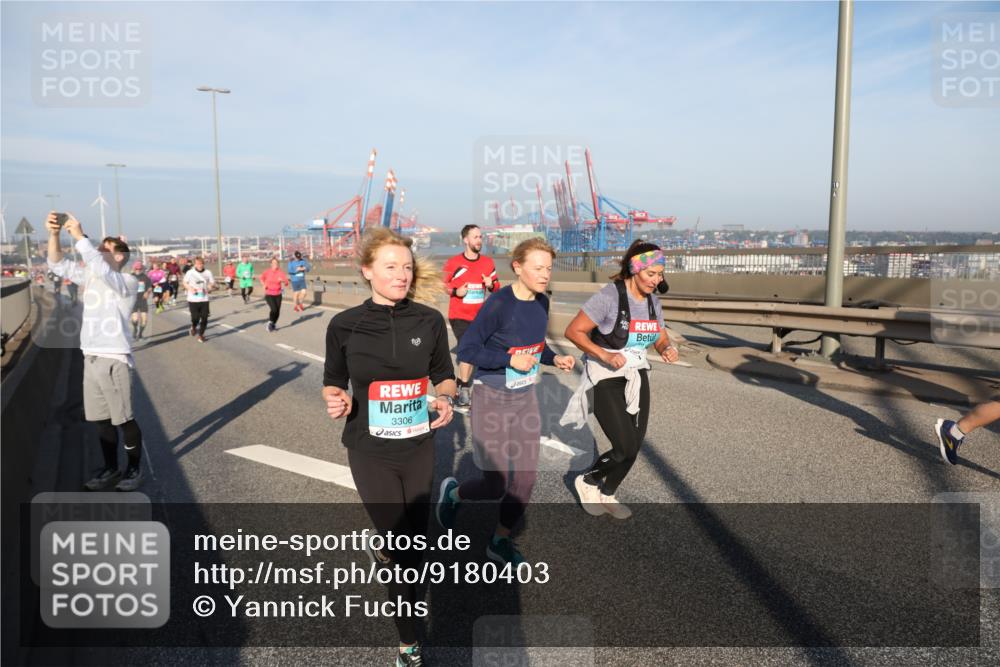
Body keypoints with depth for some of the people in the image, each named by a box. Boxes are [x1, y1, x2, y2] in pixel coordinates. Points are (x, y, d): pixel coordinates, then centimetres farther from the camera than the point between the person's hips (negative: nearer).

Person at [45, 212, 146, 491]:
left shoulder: (127, 281, -10)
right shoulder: (89, 276, 12)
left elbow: (101, 269, -28)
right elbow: (57, 265, 8)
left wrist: (79, 236, -27)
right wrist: (54, 234, -7)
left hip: (115, 360, -7)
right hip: (91, 359, 7)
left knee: (124, 419, 3)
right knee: (101, 419, 14)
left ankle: (134, 468, 17)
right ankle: (111, 469, 26)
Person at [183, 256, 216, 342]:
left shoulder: (208, 272, 1)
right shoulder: (190, 272, -2)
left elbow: (212, 283, 9)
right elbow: (185, 283, 9)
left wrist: (210, 287, -15)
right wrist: (190, 288, -11)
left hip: (204, 299, 2)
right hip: (193, 300, -1)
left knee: (204, 318, -2)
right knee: (195, 317, -6)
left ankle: (201, 335, 17)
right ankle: (193, 327, 29)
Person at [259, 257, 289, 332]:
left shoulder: (281, 273, -7)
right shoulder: (267, 272, -6)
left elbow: (286, 283, -14)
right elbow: (262, 277, 16)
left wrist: (283, 280, -35)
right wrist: (264, 284, 1)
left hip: (278, 294, 2)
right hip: (269, 294, -2)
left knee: (277, 311, 3)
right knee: (273, 309, -19)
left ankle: (274, 324, 28)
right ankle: (270, 322, 5)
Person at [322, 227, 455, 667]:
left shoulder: (429, 320, -6)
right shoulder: (344, 325, -9)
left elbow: (444, 375, 7)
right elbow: (333, 382, 4)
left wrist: (445, 398, -14)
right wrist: (335, 400, -18)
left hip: (419, 448, 2)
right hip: (370, 452, -2)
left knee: (412, 541, 16)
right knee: (402, 549, 0)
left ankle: (385, 548, 55)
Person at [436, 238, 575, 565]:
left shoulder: (542, 302, -1)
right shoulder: (499, 305, -23)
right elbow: (466, 351, -21)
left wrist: (555, 358, -4)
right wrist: (510, 360, -25)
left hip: (526, 399, 7)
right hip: (492, 401, -6)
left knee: (526, 477, 8)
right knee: (496, 485, 0)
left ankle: (501, 539, 30)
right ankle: (453, 492, 33)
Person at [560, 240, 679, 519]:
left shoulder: (653, 301, 2)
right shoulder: (609, 296, -20)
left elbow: (661, 340, 11)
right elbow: (573, 331, -18)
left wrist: (669, 349, -13)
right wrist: (604, 355, -29)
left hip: (637, 378, 7)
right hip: (606, 380, -7)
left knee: (634, 446, 7)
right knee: (626, 448, -10)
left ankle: (606, 494, 32)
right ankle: (588, 481, 20)